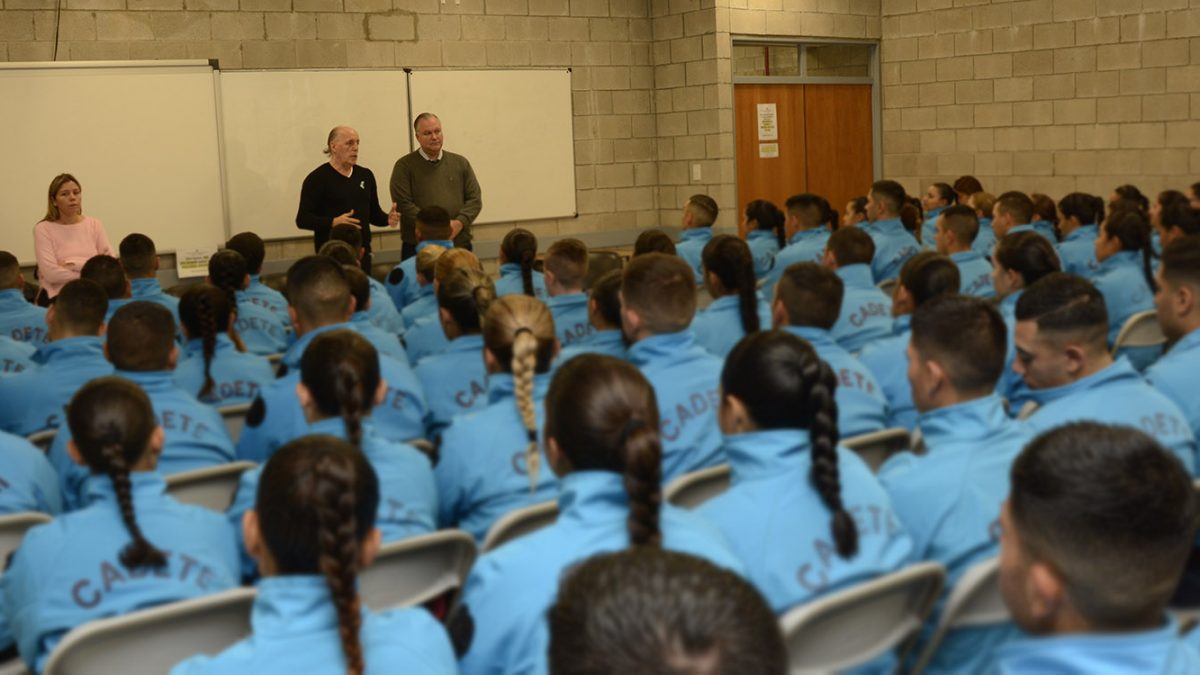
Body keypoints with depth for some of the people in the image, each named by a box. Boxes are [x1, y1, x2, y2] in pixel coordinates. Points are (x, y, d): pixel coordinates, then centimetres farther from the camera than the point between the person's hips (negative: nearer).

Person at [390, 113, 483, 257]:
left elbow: (475, 199, 10)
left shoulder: (460, 163, 14)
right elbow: (403, 204, -6)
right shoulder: (404, 166, 4)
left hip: (460, 245, 3)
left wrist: (459, 223, -9)